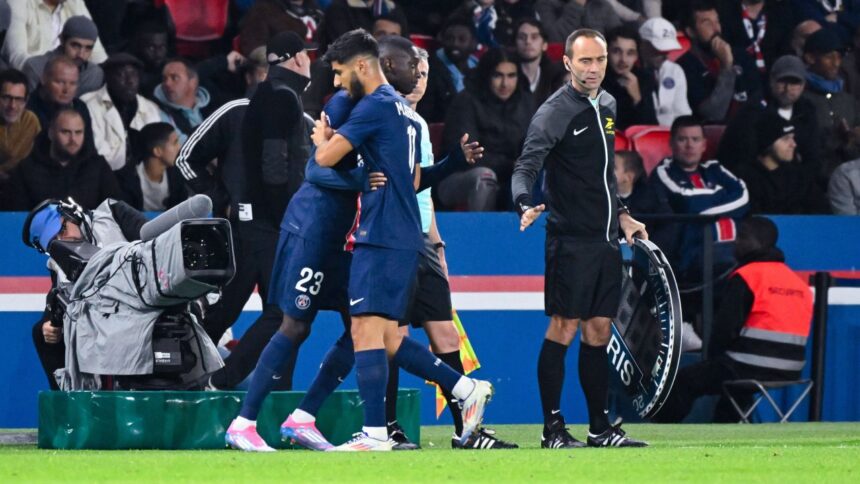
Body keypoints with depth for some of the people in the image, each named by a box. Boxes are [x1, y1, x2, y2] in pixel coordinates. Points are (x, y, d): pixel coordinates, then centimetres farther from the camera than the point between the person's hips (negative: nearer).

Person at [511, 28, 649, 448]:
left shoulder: (607, 106, 14)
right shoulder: (554, 113, -10)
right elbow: (526, 166, -19)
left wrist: (622, 215, 22)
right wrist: (525, 205, -36)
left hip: (605, 239, 7)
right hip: (570, 240, -7)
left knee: (598, 330, 9)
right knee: (563, 328, -7)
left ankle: (600, 428, 13)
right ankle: (552, 428, -3)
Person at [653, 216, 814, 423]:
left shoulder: (746, 276, -8)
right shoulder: (800, 283, 13)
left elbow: (725, 328, -11)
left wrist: (713, 358, 9)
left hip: (750, 370, -8)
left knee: (681, 382, 2)